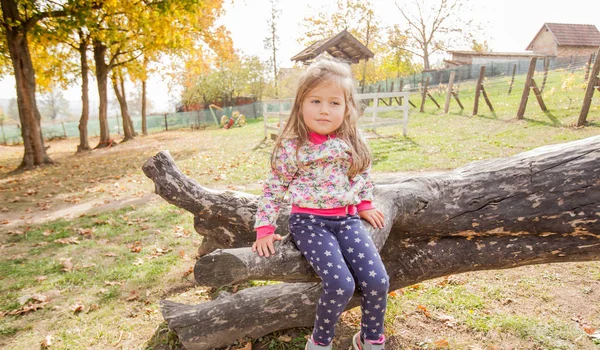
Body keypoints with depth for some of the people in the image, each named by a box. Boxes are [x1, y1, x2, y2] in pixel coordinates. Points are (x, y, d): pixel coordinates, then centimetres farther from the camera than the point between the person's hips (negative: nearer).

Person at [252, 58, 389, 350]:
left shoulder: (352, 144, 1)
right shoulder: (292, 147, -9)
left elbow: (362, 176, 20)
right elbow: (274, 188, -2)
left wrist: (365, 205, 19)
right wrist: (265, 229, -4)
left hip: (347, 219, 4)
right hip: (309, 221, -4)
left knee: (377, 281, -10)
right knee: (341, 284, -22)